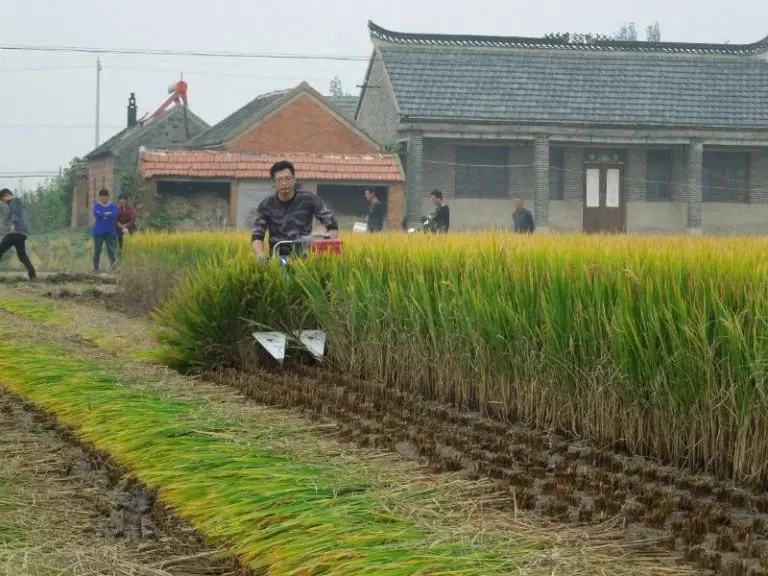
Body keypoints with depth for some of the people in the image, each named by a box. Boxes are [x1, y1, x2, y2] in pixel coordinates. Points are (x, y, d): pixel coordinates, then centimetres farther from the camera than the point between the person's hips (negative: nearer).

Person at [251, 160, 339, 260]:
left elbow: (332, 225, 3)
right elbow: (257, 237, 0)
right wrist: (261, 255, -22)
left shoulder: (310, 199, 0)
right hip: (278, 258, 1)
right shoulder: (266, 206, 2)